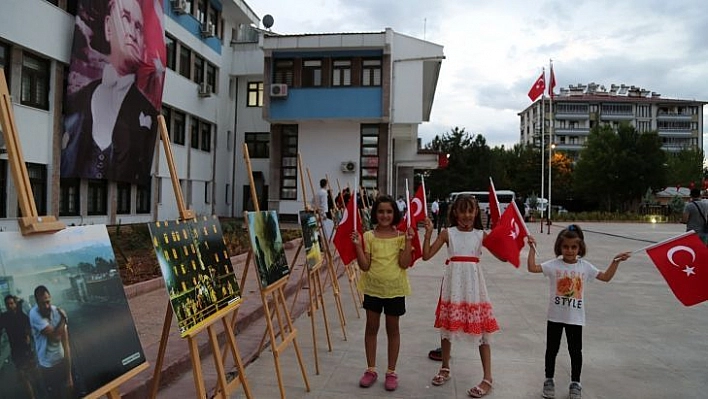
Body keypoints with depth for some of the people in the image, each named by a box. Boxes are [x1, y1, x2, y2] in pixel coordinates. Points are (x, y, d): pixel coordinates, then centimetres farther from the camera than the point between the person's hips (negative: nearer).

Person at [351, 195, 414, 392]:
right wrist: (358, 245, -17)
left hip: (395, 289, -1)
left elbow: (404, 263, -13)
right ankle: (371, 370, 25)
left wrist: (408, 241, -19)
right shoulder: (368, 236, -3)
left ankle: (391, 372, 23)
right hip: (373, 288, 1)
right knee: (371, 328, 11)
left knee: (392, 329, 10)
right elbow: (365, 266, -8)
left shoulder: (400, 236, -4)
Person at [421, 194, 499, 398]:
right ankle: (445, 368, 31)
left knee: (481, 328, 0)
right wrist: (428, 233, -13)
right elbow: (426, 255, -5)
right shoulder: (447, 233, 0)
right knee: (447, 325, 11)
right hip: (453, 284, 1)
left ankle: (487, 378, 10)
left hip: (473, 284, 0)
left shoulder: (482, 235, 2)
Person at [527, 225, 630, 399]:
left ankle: (575, 383, 26)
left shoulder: (585, 266, -1)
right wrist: (532, 248, -22)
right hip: (555, 316, -1)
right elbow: (532, 268, -18)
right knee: (552, 349, 10)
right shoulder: (554, 265, -9)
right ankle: (549, 381, 25)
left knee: (576, 351, 10)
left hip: (576, 318, 1)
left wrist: (615, 262, -2)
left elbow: (606, 277, 6)